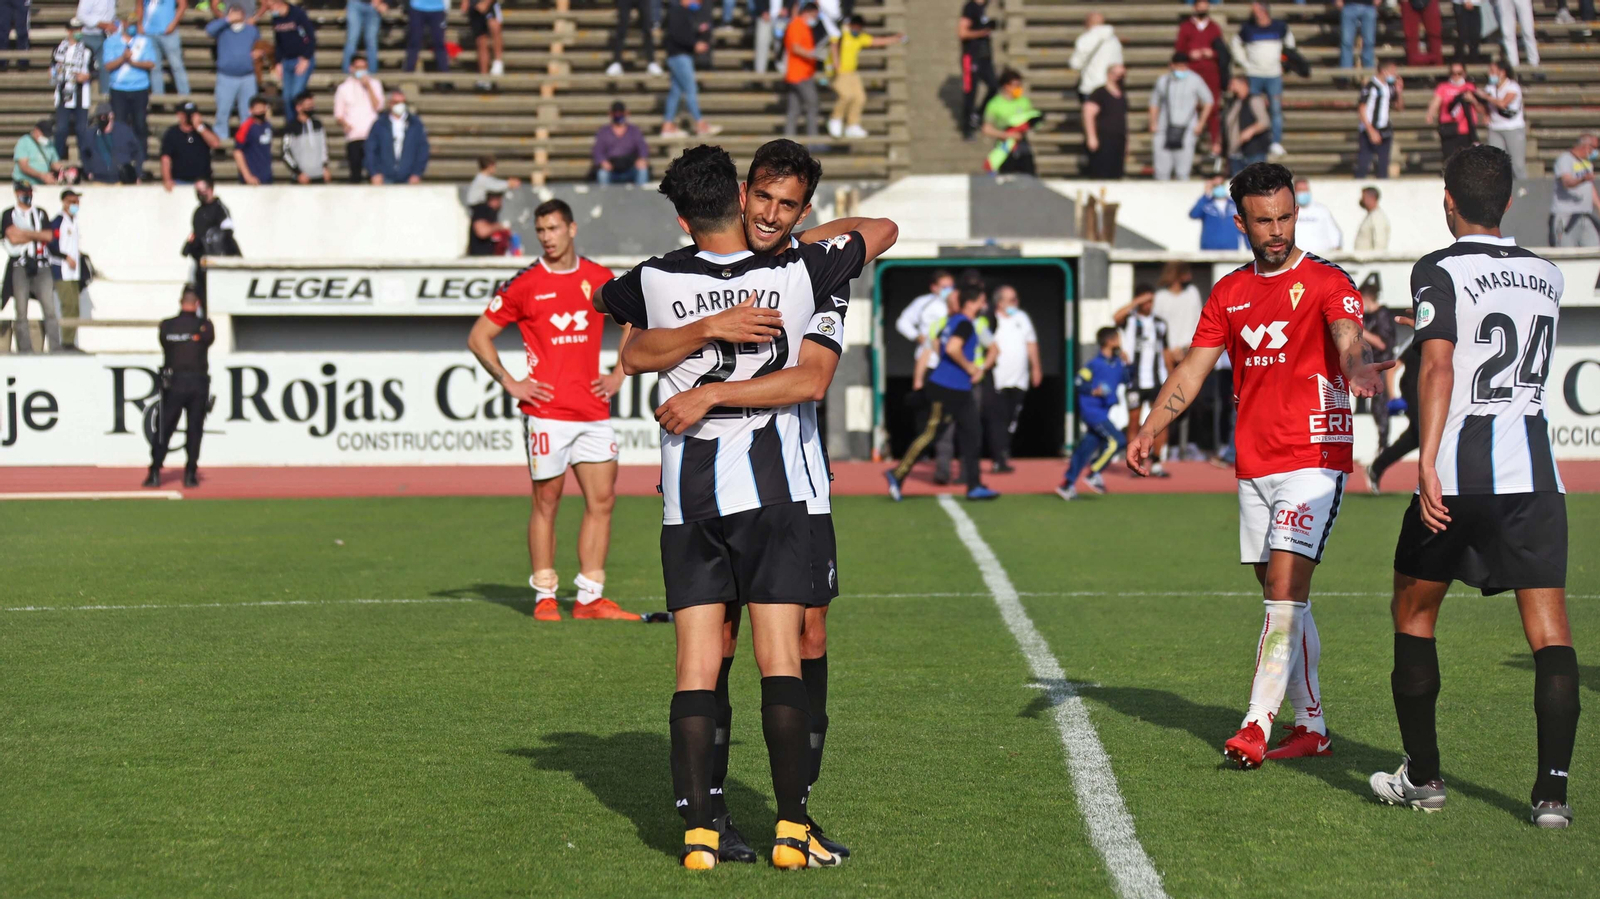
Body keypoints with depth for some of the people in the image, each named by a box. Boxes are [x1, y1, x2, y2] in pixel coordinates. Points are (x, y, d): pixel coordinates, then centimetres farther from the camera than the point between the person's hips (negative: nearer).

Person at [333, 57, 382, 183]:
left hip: (372, 134, 0)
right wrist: (344, 124, -8)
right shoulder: (344, 87, 12)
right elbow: (338, 113, 12)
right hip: (353, 135, 1)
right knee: (355, 173, -4)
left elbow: (377, 106, -1)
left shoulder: (374, 83, 12)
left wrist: (368, 86, -6)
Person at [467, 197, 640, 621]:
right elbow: (478, 336, 3)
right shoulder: (525, 284, -1)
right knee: (547, 502, 0)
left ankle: (590, 598, 7)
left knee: (602, 499, 1)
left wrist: (619, 374, 13)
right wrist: (509, 383, -4)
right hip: (547, 410, -4)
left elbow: (632, 323, 24)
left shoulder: (600, 279, 8)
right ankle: (544, 598, 9)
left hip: (594, 411, 4)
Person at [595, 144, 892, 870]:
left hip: (688, 505, 1)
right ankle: (792, 830, -2)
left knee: (696, 669, 2)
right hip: (772, 492, -1)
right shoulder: (795, 274, -4)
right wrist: (806, 233, 28)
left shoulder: (657, 283, -3)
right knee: (781, 664, -1)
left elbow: (601, 299, 22)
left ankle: (697, 832, -2)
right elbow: (882, 230, 15)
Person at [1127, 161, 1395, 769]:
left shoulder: (1326, 281, -4)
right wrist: (1148, 431, 0)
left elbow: (1347, 335, -24)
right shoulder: (1229, 293, 12)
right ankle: (1311, 727, 19)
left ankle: (1256, 727, -17)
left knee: (1286, 592, -14)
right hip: (1253, 464, 6)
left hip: (1313, 460, -6)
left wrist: (1356, 367, -47)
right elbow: (1192, 371, 12)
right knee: (1282, 600, 10)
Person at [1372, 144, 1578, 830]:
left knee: (1413, 615, 15)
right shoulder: (1547, 276, 13)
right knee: (1549, 630, 1)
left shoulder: (1440, 271, -4)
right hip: (1534, 467, 3)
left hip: (1457, 469, -3)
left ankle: (1423, 777, 18)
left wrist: (1427, 463, -24)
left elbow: (1439, 367, -18)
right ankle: (1552, 789, -9)